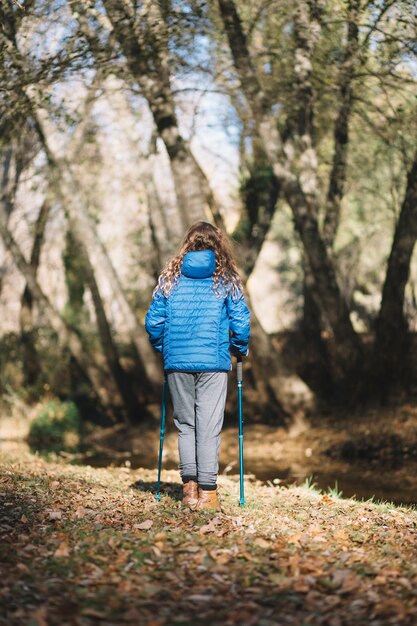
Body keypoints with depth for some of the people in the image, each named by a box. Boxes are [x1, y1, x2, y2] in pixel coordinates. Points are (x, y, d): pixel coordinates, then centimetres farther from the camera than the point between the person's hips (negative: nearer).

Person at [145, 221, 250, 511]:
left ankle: (189, 485, 10)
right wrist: (240, 349, 15)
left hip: (177, 362, 2)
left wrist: (163, 347, 20)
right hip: (213, 362, -2)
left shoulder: (170, 277, 7)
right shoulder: (226, 278, 3)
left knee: (185, 422, 12)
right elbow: (241, 321, -1)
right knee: (209, 425, 0)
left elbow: (153, 321, 4)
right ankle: (207, 490, -2)